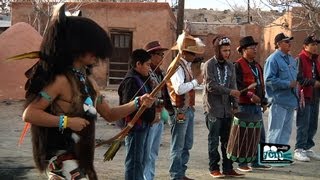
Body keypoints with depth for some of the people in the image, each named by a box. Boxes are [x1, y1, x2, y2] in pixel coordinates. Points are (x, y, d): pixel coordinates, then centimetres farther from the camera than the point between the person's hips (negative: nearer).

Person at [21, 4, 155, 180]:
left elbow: (109, 114, 16)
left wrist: (138, 102, 5)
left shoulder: (88, 80, 8)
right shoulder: (61, 80, -18)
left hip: (81, 157, 9)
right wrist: (67, 121, -24)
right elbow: (29, 114, -22)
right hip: (62, 158, -9)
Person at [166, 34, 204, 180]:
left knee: (187, 144, 18)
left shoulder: (186, 66, 13)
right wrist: (196, 81, -19)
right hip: (180, 110, -10)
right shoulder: (177, 67, -16)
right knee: (178, 146, -1)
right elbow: (179, 88, -28)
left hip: (188, 109, 10)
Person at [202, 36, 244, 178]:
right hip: (213, 108, -5)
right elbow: (211, 86, -14)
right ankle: (214, 168, 10)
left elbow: (233, 86, 9)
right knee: (214, 139, 1)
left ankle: (228, 168, 14)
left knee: (227, 139, 7)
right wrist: (230, 91, -18)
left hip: (227, 109, 5)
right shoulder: (209, 65, -6)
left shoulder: (230, 66, 10)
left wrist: (235, 105, 1)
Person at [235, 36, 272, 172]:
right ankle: (242, 163, 6)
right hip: (244, 105, -8)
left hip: (256, 104, 8)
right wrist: (249, 94, -24)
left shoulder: (257, 65, 19)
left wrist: (264, 101, 19)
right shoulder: (238, 65, -8)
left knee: (260, 135, 11)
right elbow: (237, 84, -18)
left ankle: (256, 162, 20)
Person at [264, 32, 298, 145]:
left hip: (290, 101, 8)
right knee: (275, 132, -5)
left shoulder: (291, 59, 15)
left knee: (286, 131, 14)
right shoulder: (273, 59, -11)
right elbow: (269, 80, -18)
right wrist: (288, 84, -18)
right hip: (279, 101, -8)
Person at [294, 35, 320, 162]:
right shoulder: (300, 59, -9)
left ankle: (307, 149, 22)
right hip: (304, 96, -8)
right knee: (303, 125, -6)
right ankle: (299, 150, 1)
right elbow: (299, 78, -17)